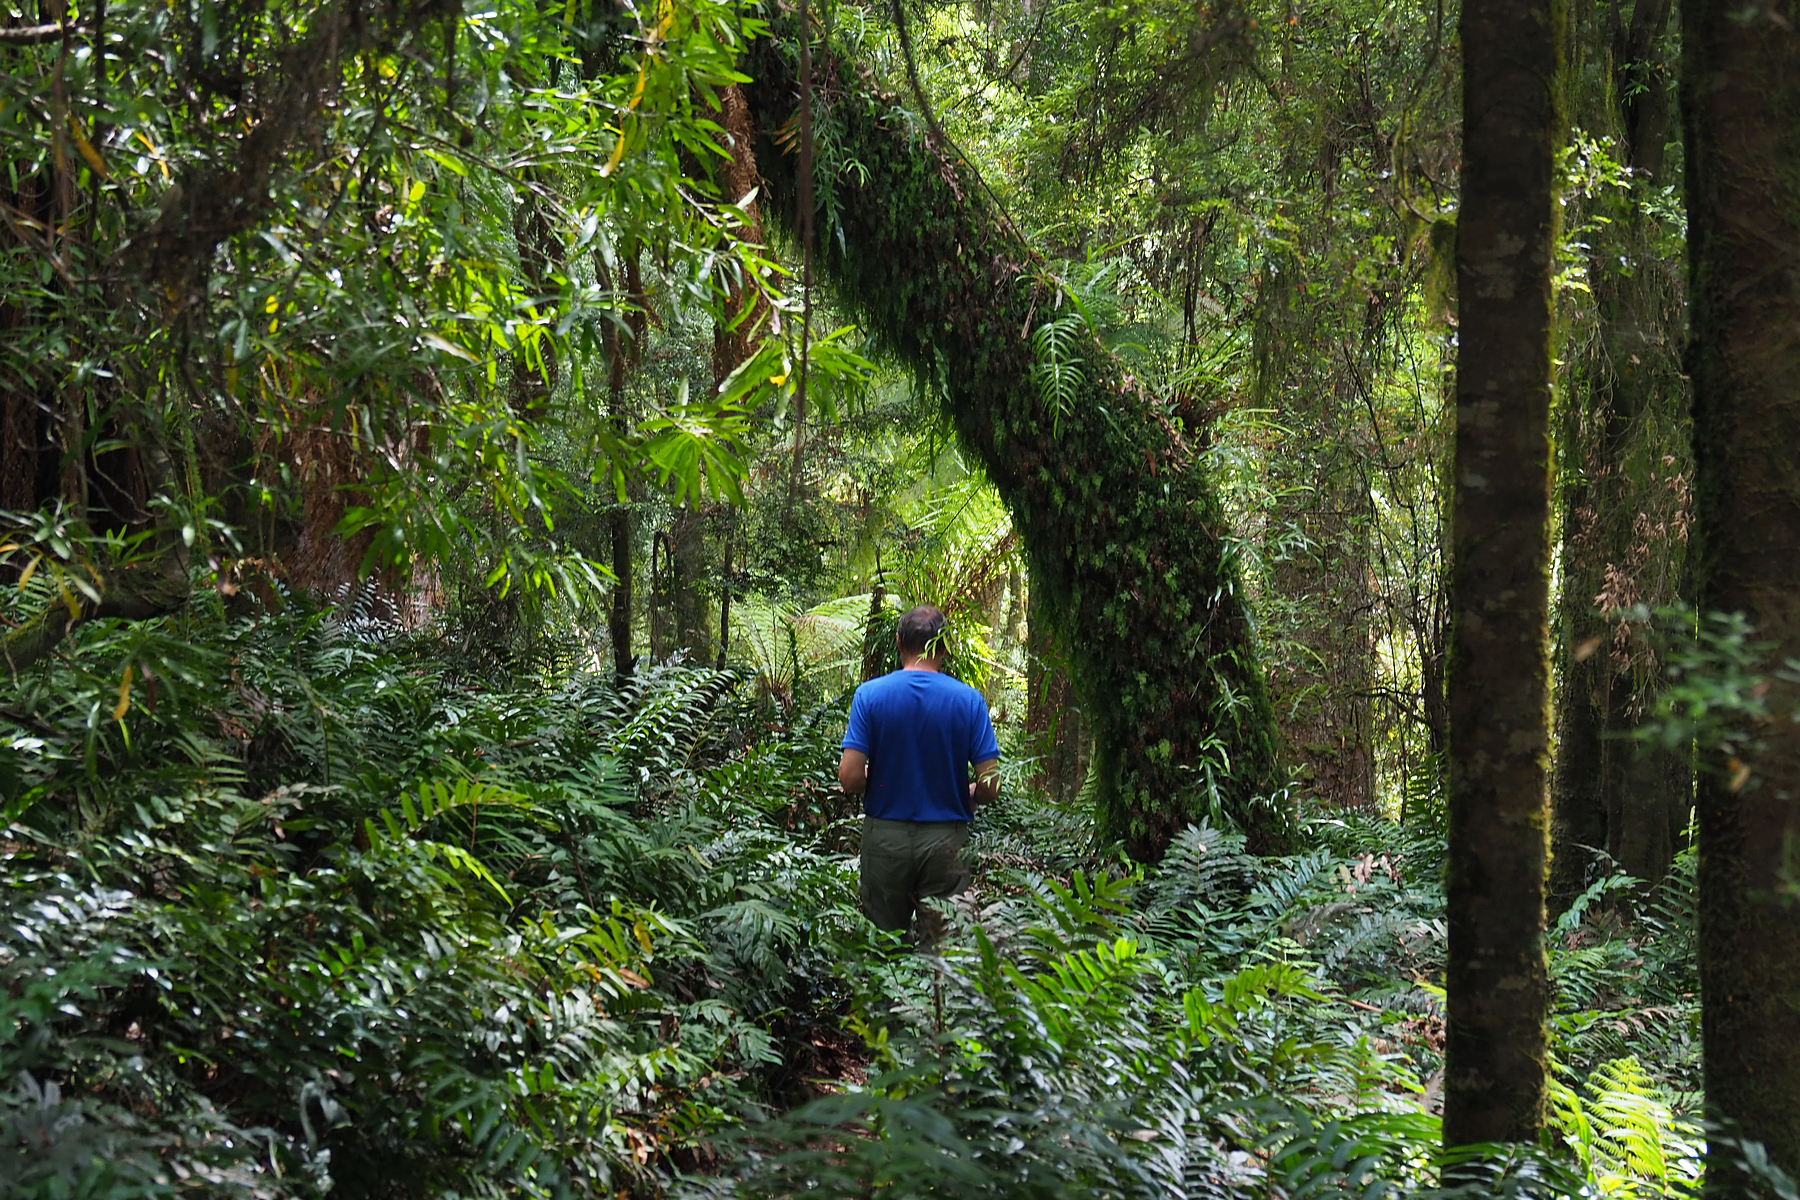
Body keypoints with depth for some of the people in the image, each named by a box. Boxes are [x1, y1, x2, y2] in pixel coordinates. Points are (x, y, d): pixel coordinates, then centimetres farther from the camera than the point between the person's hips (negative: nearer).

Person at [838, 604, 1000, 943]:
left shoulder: (869, 694, -6)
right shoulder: (968, 699, -6)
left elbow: (849, 778, -11)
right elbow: (990, 786, -8)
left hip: (885, 836, 0)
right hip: (945, 838, 0)